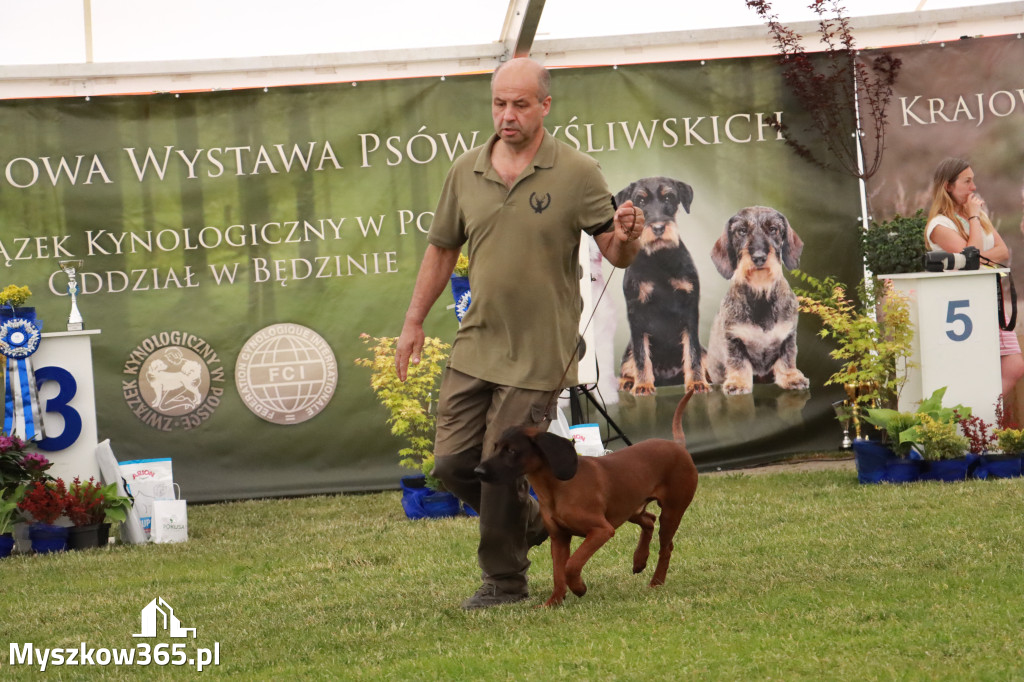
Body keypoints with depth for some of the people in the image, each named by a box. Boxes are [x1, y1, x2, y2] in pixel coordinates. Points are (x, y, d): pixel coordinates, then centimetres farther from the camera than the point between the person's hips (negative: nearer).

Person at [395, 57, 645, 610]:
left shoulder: (577, 174, -7)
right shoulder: (465, 172, 5)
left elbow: (615, 254, -4)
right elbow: (441, 249, 15)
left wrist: (625, 237, -28)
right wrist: (414, 322, 14)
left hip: (536, 352, -5)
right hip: (474, 346, 5)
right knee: (452, 464, 5)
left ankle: (505, 580, 13)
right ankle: (531, 522, 30)